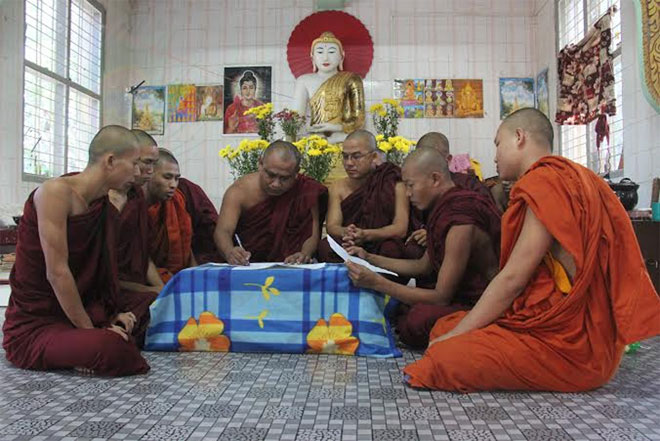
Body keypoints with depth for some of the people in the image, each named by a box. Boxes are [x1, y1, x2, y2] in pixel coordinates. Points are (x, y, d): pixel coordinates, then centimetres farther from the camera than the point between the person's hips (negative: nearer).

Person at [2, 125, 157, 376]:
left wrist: (116, 314, -6)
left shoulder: (108, 208, 7)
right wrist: (90, 329, -17)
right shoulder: (56, 192, -18)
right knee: (112, 350, -33)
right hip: (34, 324, -8)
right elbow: (56, 273, -22)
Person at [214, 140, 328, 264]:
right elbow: (223, 231, -19)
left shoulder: (306, 190, -9)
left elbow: (312, 234, -9)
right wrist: (229, 252, -42)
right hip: (245, 266, 0)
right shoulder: (239, 191, -10)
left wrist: (304, 254, -32)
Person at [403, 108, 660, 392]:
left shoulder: (549, 180, -14)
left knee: (443, 360, -22)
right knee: (443, 327, 5)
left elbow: (513, 279, -17)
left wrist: (455, 335, -9)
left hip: (571, 346, -9)